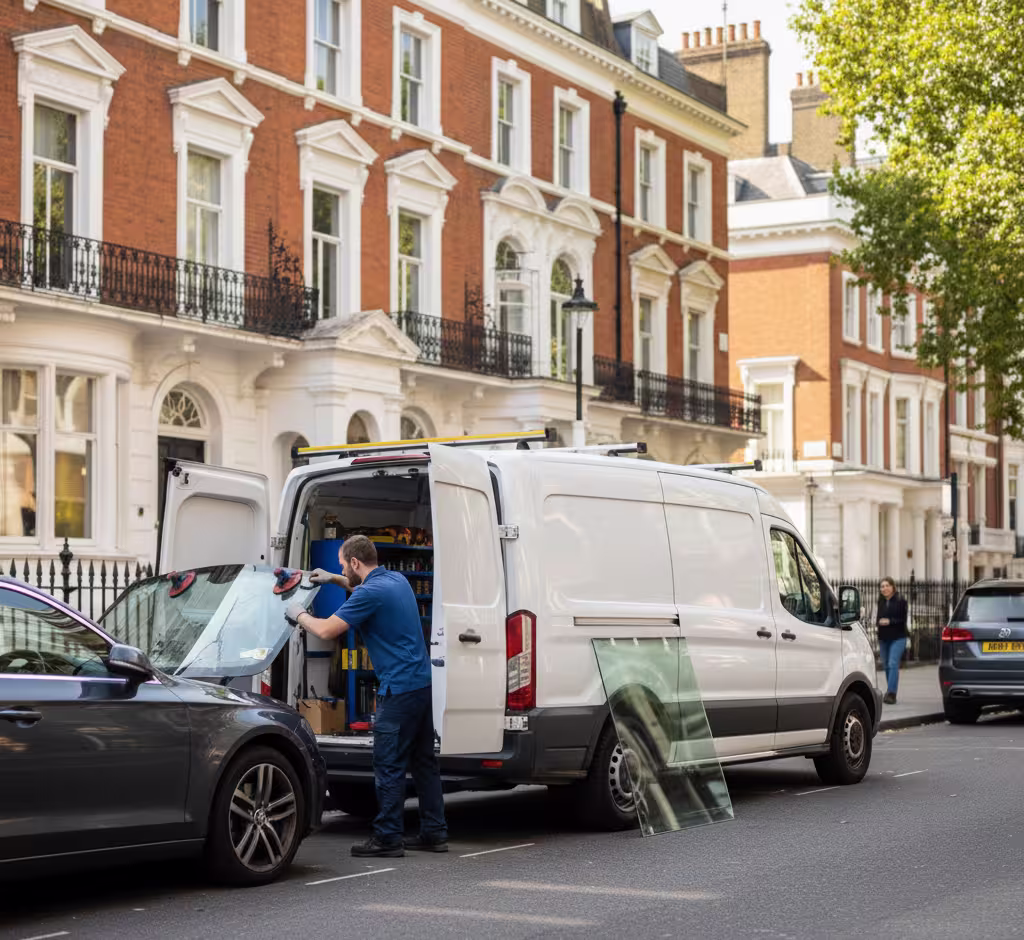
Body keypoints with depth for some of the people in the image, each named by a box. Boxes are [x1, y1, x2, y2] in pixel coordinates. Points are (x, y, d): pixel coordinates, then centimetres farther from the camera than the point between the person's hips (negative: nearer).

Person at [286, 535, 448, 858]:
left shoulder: (370, 593, -16)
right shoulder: (397, 580, 13)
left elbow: (327, 630, -17)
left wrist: (299, 615, 1)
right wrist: (334, 580, 32)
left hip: (399, 689, -9)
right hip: (422, 682, 9)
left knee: (389, 765, -3)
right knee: (423, 761, 13)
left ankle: (388, 838, 0)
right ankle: (434, 833, 17)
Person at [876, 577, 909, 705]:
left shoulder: (901, 601, -5)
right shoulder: (881, 601, 11)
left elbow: (903, 620, -8)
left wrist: (889, 621, -20)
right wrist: (879, 622, -6)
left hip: (897, 638, -6)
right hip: (883, 638, 6)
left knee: (893, 664, -16)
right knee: (886, 665, 9)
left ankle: (891, 693, -20)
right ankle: (891, 694, 21)